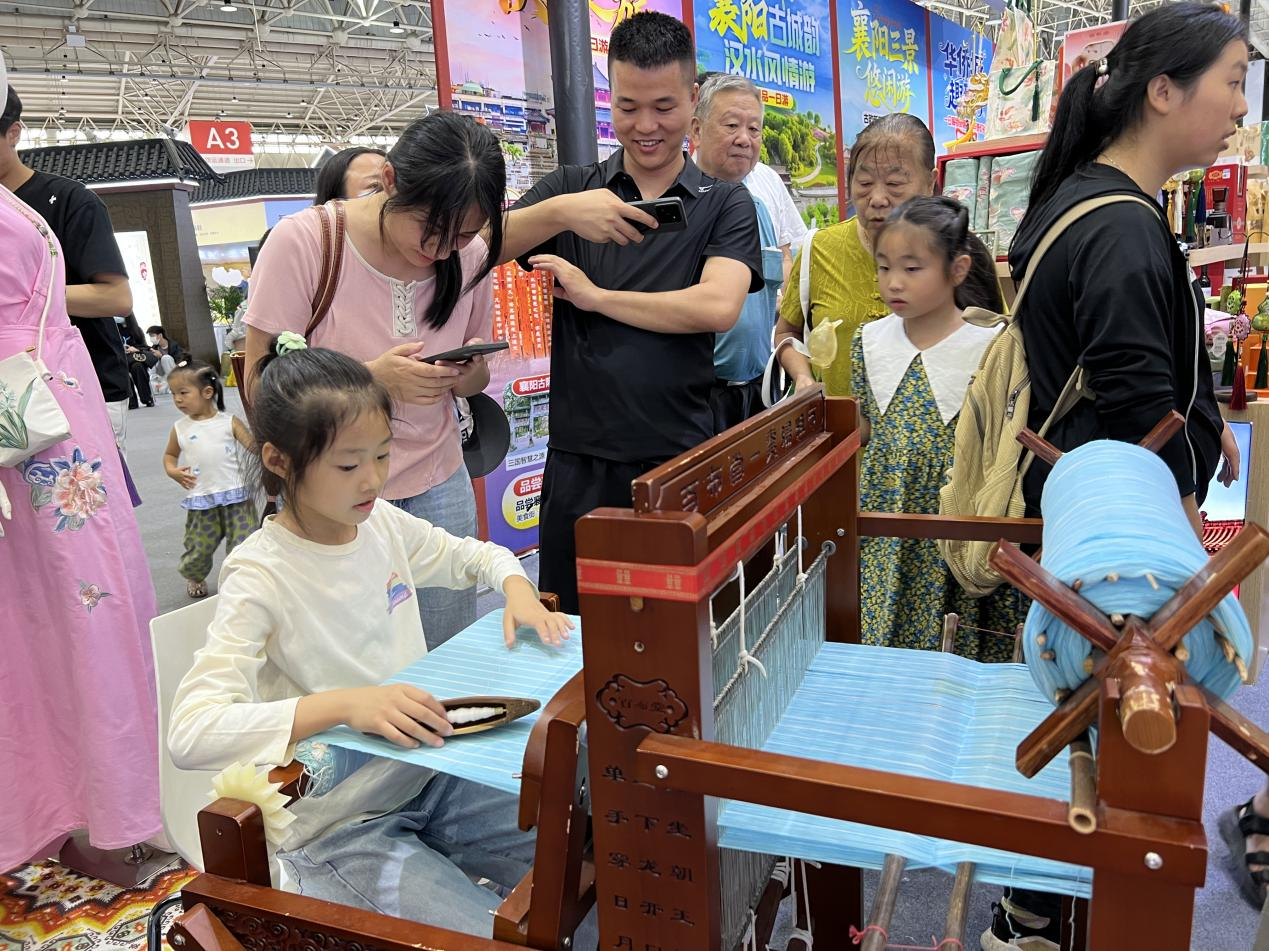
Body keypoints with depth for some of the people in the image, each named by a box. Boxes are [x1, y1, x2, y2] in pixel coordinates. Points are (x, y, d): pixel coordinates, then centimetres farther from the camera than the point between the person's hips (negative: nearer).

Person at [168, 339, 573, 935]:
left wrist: (517, 589, -3)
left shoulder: (384, 523, 0)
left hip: (429, 775, 6)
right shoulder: (261, 574, -18)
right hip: (338, 827, -6)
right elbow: (190, 733, -28)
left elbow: (474, 555, 19)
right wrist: (343, 703, -38)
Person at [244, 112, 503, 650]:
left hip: (437, 486, 3)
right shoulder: (301, 242, -15)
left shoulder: (471, 257, -3)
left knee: (450, 657, 8)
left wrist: (467, 375, -14)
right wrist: (373, 378, -26)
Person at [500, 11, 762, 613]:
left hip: (681, 460, -1)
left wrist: (595, 296, -7)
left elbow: (717, 308, -13)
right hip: (579, 461, 1)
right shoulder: (572, 187, 9)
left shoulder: (725, 204, 5)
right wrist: (558, 213, -25)